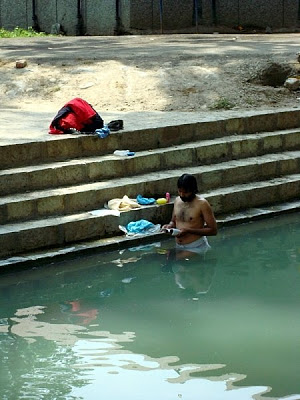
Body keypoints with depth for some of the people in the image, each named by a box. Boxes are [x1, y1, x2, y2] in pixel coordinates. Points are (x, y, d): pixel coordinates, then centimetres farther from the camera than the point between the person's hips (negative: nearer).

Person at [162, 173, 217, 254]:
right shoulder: (177, 200, 8)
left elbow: (213, 230, -12)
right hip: (178, 247, 7)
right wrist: (169, 226, -1)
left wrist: (188, 230, -18)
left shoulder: (202, 204, -11)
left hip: (195, 248, -7)